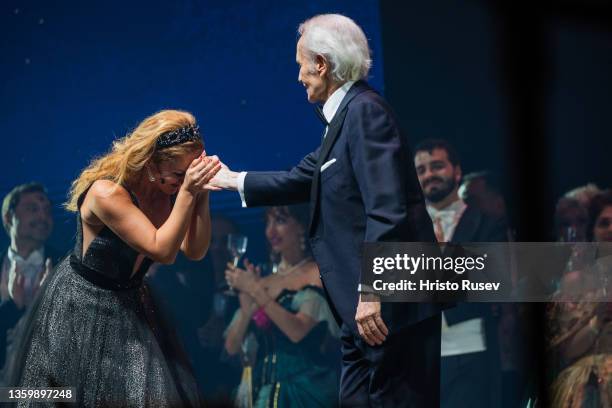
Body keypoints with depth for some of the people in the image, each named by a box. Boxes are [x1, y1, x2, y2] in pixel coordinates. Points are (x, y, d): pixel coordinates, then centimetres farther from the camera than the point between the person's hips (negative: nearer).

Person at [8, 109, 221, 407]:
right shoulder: (107, 193, -29)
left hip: (130, 303, 6)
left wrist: (201, 195, -22)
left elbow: (194, 251, -11)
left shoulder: (164, 190, -10)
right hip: (80, 308, -6)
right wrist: (187, 192, -35)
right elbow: (162, 251, -31)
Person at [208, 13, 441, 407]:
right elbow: (301, 180, 26)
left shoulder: (365, 111, -15)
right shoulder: (346, 115, 16)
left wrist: (370, 292, -25)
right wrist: (231, 179, 34)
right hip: (365, 301, 11)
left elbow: (387, 209, -23)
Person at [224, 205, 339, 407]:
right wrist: (246, 310, -12)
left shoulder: (318, 274, -3)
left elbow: (297, 331, -17)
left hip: (305, 392, -4)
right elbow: (232, 347, 5)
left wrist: (255, 291, -13)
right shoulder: (262, 283, 11)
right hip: (262, 392, 5)